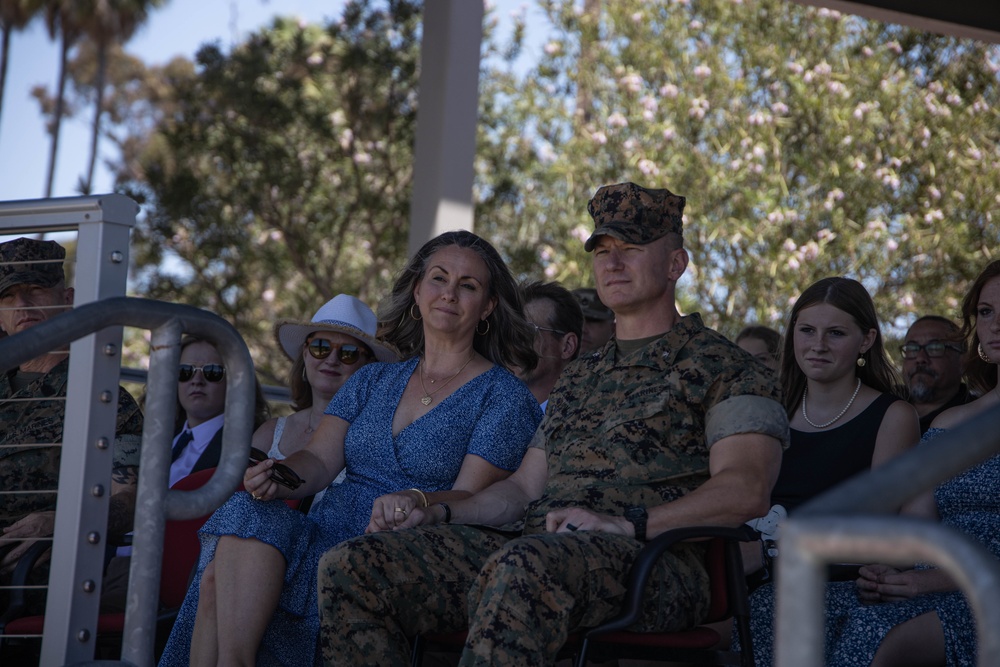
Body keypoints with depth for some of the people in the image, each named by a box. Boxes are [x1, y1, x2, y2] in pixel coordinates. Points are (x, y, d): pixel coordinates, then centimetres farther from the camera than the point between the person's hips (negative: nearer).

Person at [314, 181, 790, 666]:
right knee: (351, 566, -15)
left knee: (522, 567, -43)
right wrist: (440, 513, 8)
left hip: (650, 561, -7)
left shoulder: (719, 366, 7)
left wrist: (630, 523, -21)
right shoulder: (580, 378, 31)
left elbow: (745, 489, -8)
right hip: (534, 545, 7)